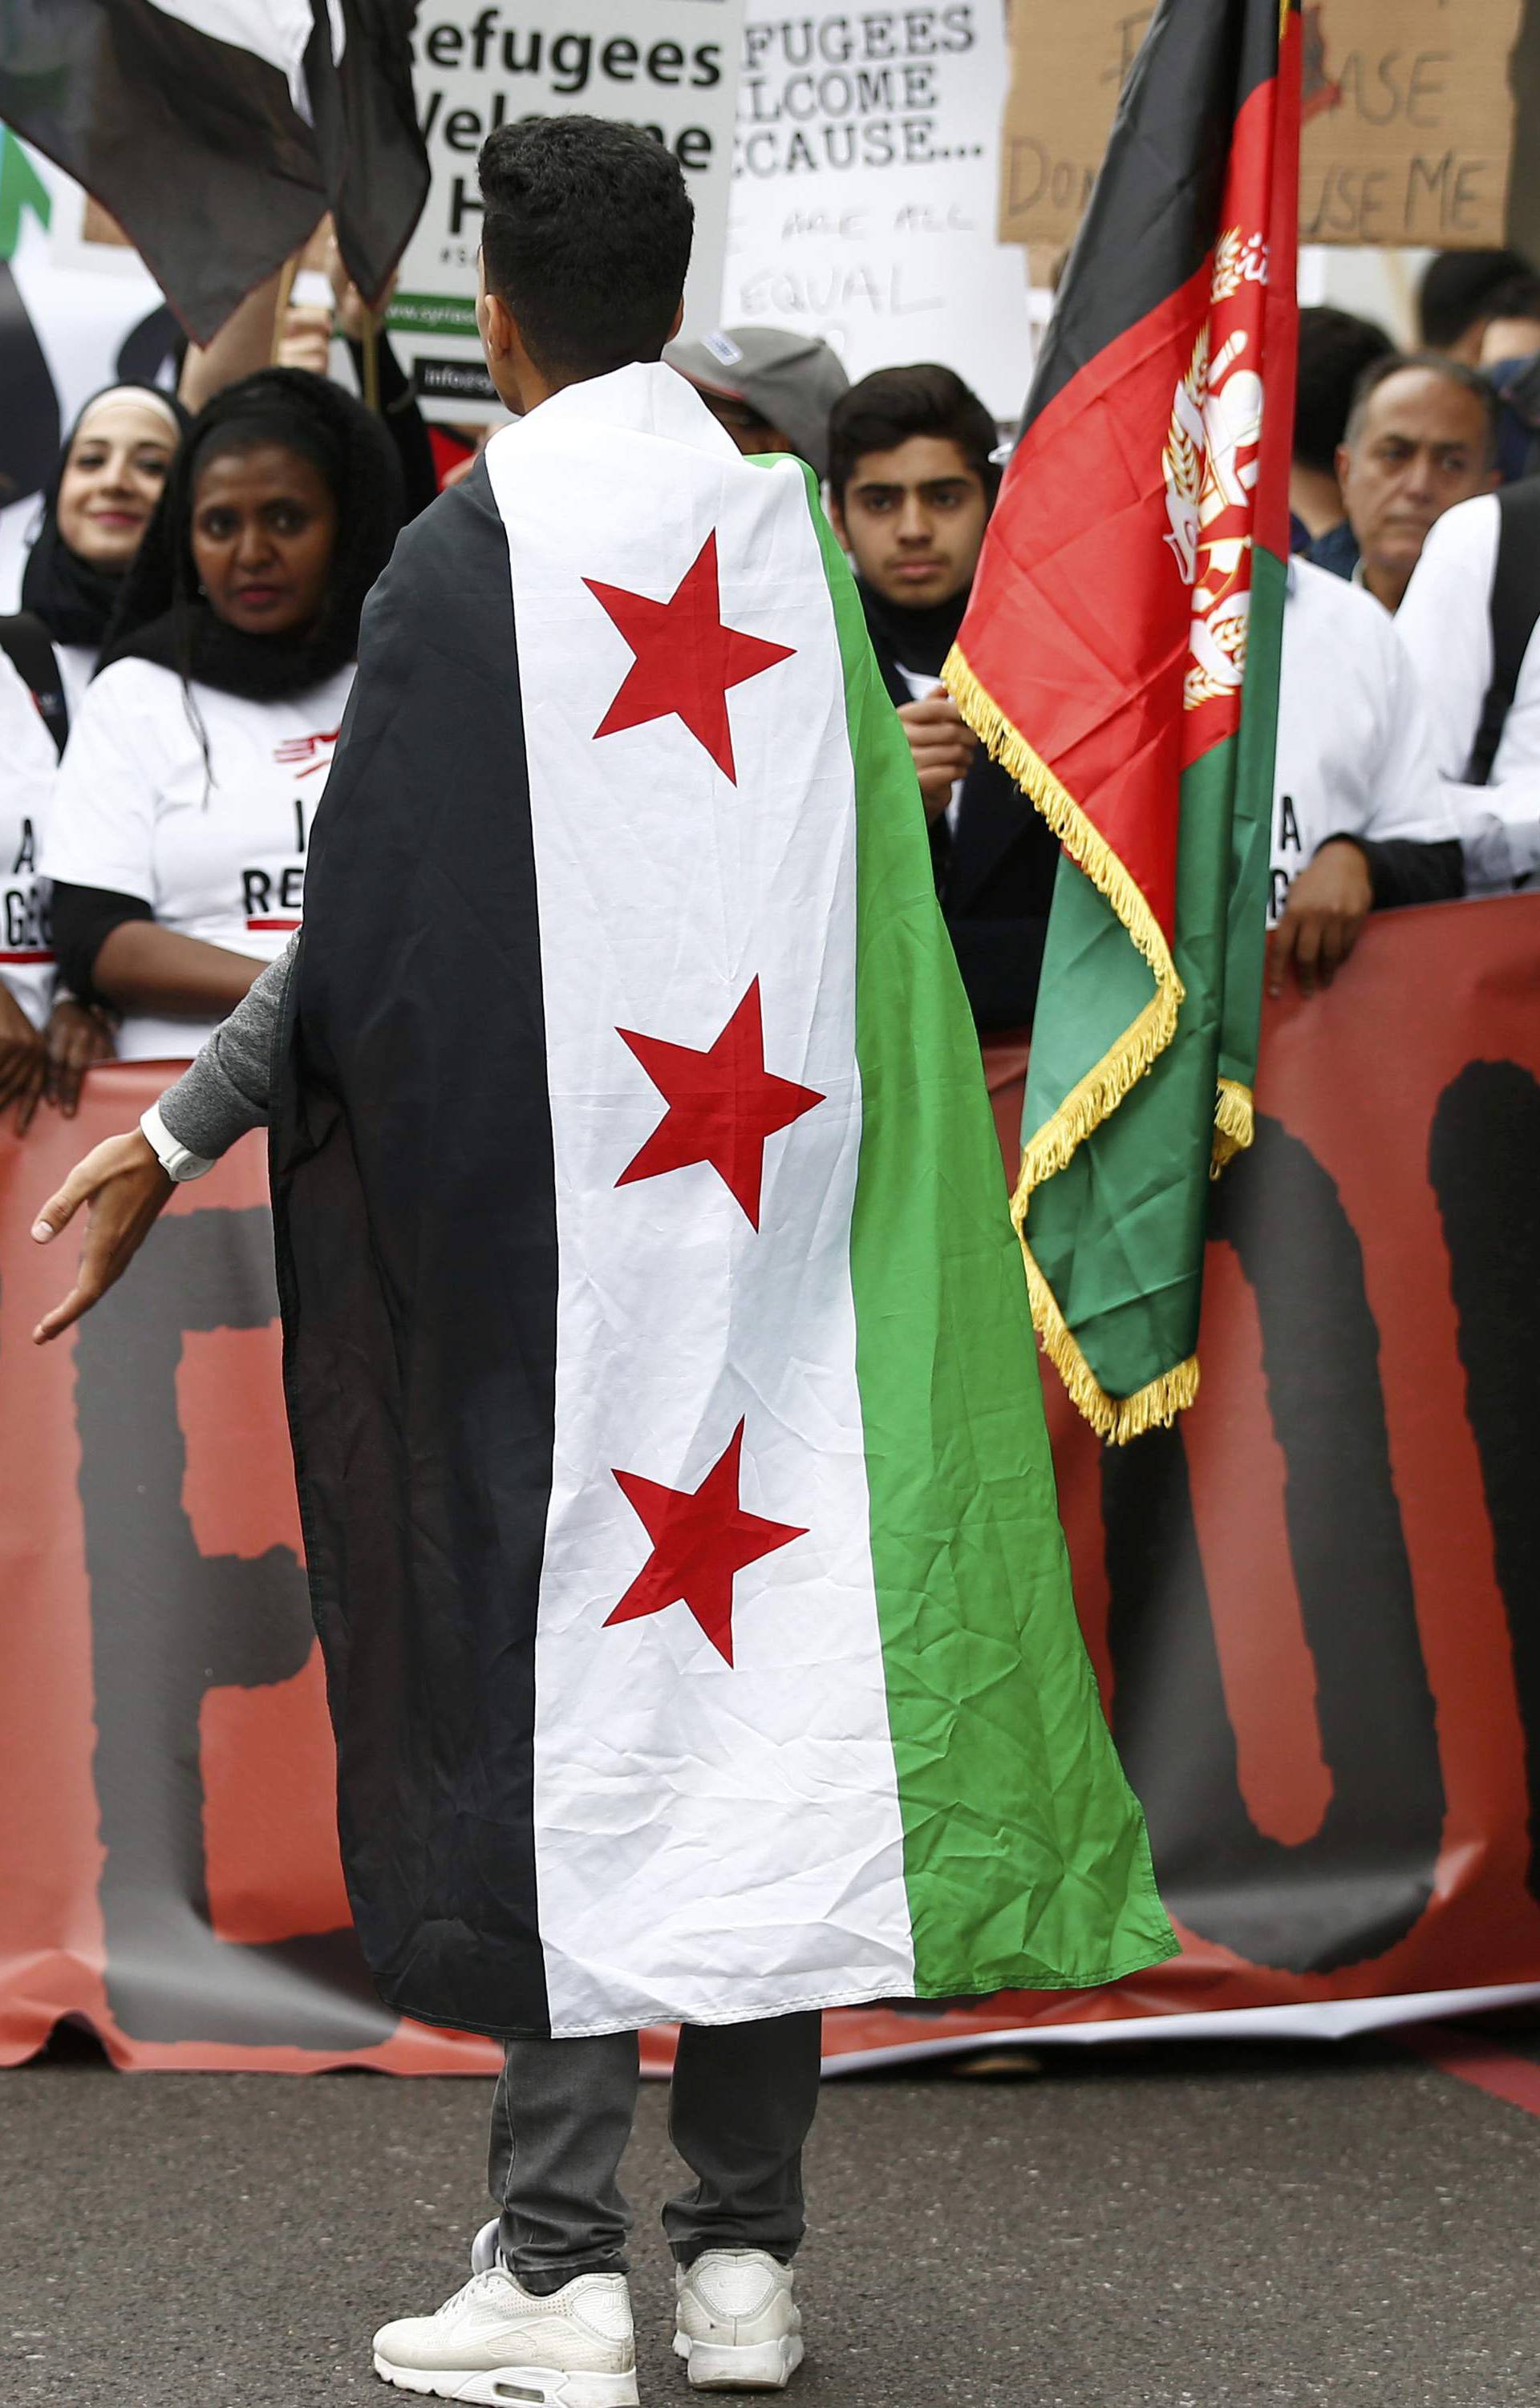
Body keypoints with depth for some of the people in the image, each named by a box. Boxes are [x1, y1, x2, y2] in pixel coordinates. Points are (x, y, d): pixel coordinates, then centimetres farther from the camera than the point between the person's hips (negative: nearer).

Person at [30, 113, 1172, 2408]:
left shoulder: (465, 558, -9)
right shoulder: (789, 535, 5)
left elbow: (370, 927, -12)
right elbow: (870, 893, 10)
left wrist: (180, 1137, -1)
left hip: (548, 1217, -4)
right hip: (776, 1222, 4)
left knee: (565, 1685, 0)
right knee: (761, 1663, 8)